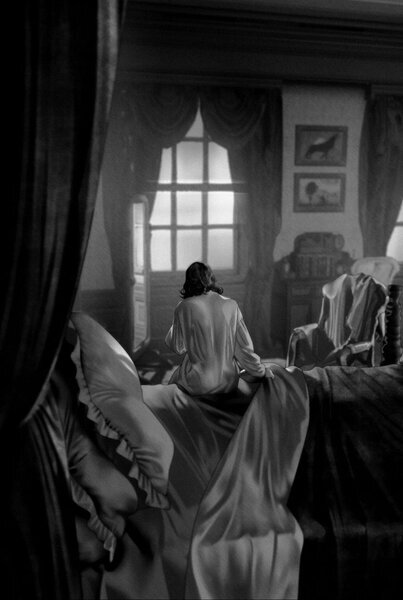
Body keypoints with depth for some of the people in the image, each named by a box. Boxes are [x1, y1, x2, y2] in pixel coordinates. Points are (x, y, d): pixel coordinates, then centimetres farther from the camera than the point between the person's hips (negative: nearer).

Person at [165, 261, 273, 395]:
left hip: (199, 385, -3)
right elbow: (244, 346, 0)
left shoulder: (184, 307, -11)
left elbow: (177, 347, -2)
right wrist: (262, 372, 14)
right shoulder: (231, 305, -3)